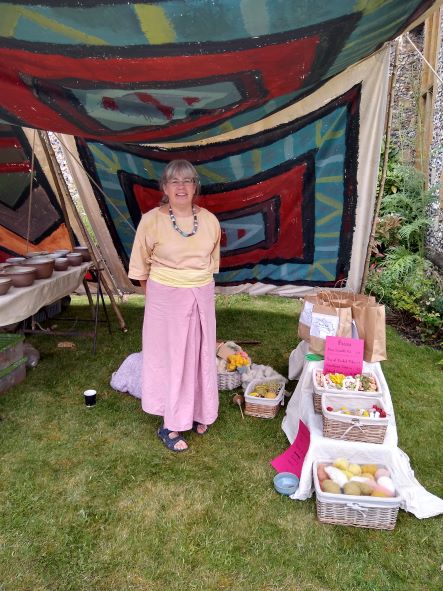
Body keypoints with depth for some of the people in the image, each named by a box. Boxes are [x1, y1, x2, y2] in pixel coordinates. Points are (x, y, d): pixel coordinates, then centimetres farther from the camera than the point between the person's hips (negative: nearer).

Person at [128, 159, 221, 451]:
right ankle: (169, 425, 21)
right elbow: (140, 265, -1)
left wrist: (200, 284, 13)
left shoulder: (209, 220, -1)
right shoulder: (151, 220, -11)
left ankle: (196, 413, 36)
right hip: (166, 298, -4)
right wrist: (157, 293, 3)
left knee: (200, 355, 14)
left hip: (202, 297, 4)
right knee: (170, 357, 5)